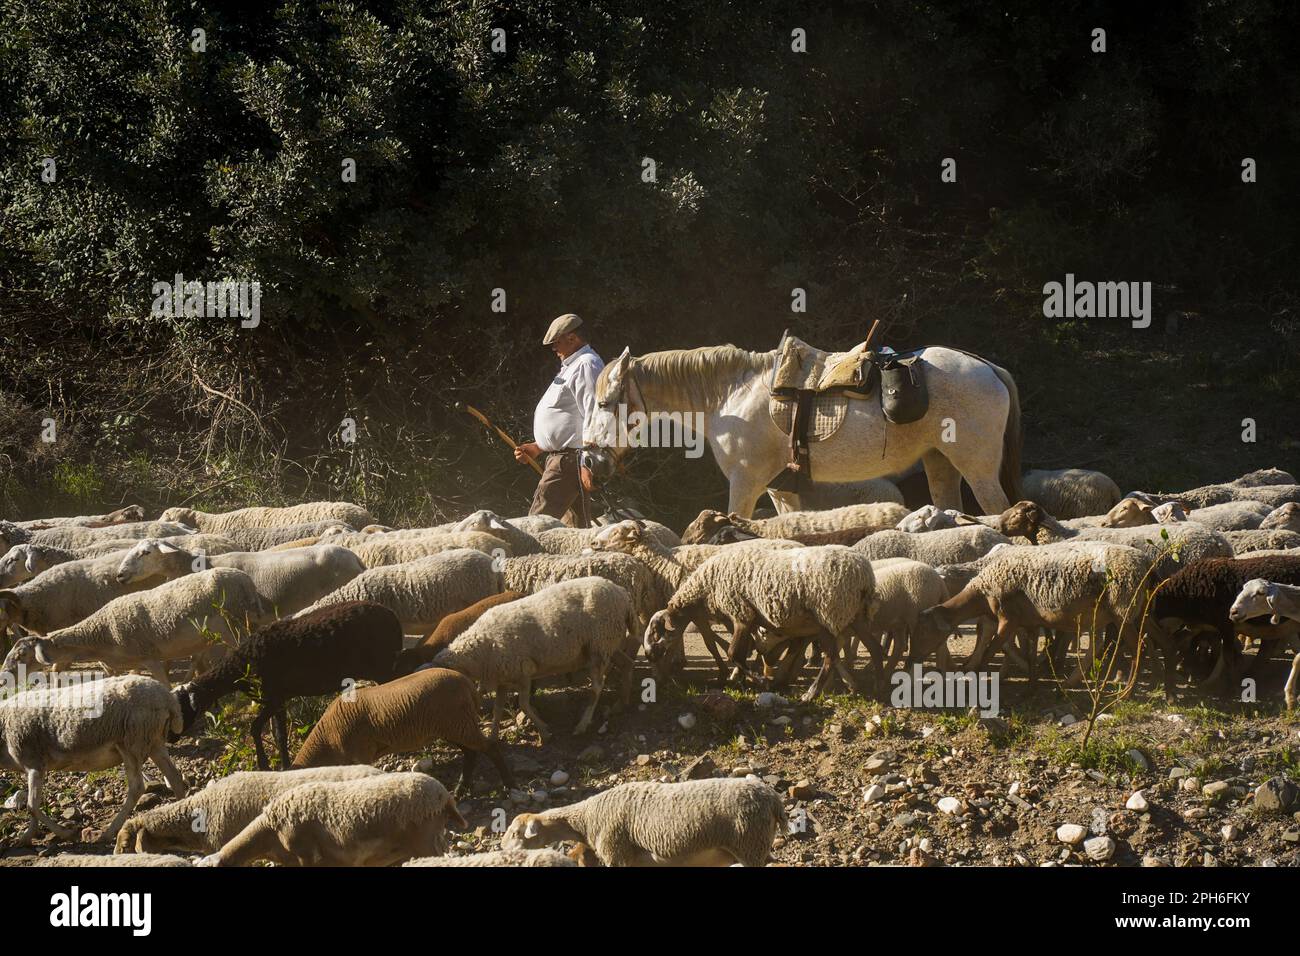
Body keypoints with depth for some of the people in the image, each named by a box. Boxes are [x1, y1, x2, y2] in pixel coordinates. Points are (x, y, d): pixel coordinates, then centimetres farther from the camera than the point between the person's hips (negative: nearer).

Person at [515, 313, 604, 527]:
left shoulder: (586, 365, -12)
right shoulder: (572, 367, 22)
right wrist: (538, 448, 24)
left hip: (569, 461, -11)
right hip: (559, 458, 11)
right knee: (581, 526, 9)